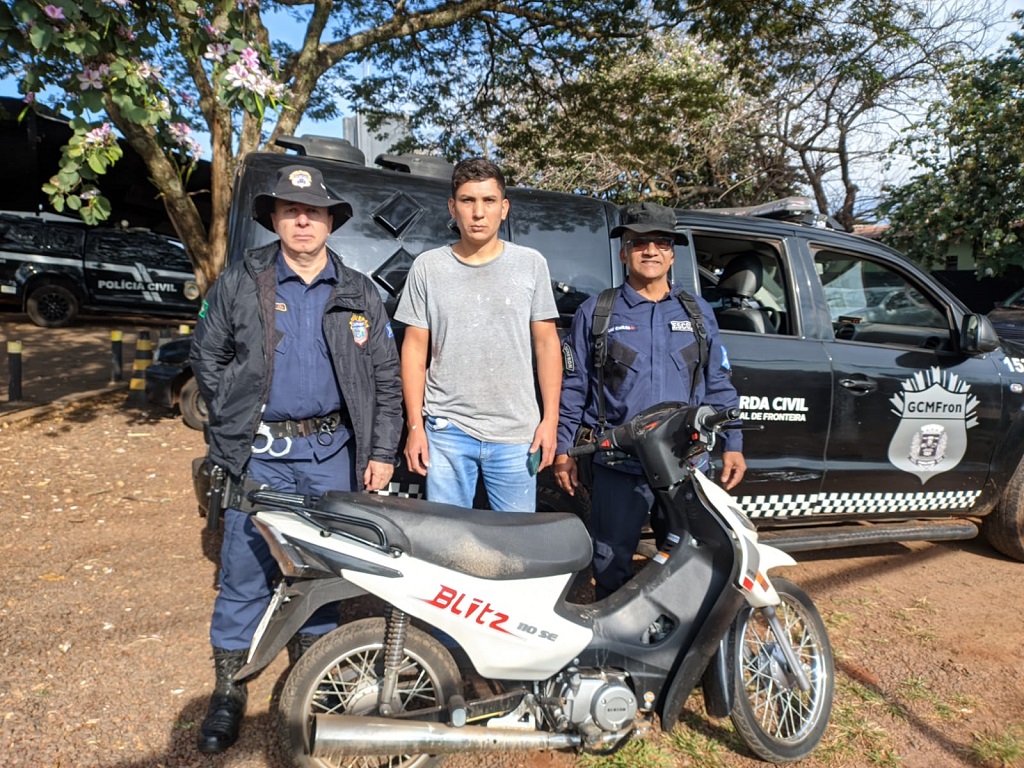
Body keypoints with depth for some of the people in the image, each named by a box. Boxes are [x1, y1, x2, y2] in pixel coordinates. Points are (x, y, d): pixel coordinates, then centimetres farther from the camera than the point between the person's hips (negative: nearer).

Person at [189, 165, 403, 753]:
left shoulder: (360, 295, 6)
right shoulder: (240, 284, 3)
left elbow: (387, 381, 5)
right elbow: (207, 355, 9)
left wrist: (382, 452, -1)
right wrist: (232, 424, 2)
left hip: (332, 455, 1)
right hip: (259, 455, -1)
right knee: (245, 574, 4)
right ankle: (229, 692, 21)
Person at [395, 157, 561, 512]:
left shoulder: (531, 264, 4)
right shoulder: (427, 267, 4)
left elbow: (546, 344, 6)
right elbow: (415, 349, 5)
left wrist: (550, 420, 0)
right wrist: (415, 426, 1)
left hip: (516, 433, 0)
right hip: (447, 430, 0)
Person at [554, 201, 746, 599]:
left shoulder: (698, 313, 12)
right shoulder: (595, 312, 5)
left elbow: (718, 386, 13)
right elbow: (572, 387, 5)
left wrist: (732, 445, 5)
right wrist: (563, 450, 1)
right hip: (618, 470, -2)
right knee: (612, 568, 9)